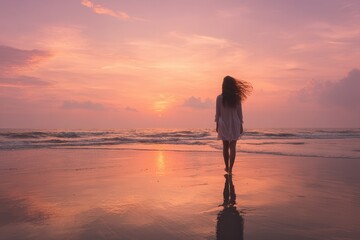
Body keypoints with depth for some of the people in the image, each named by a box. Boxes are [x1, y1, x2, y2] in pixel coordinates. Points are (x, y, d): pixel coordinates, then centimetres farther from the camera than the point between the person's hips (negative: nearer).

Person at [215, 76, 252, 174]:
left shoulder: (219, 98, -8)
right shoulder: (237, 98, -5)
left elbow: (218, 113, -4)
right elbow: (239, 112, 0)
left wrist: (217, 125, 6)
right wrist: (241, 125, 8)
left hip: (223, 124, 0)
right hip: (235, 124, 0)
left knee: (225, 147, 14)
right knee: (232, 147, 2)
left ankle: (227, 167, 26)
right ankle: (230, 168, -2)